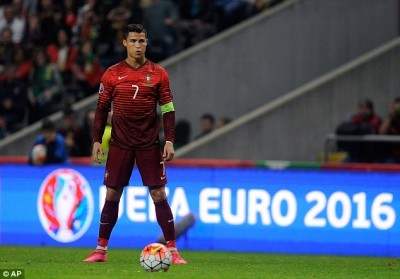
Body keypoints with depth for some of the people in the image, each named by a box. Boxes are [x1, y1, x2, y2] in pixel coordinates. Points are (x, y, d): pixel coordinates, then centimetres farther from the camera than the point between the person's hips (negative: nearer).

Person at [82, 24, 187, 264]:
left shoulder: (158, 73, 1)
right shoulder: (112, 74, 2)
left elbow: (168, 109, 2)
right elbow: (102, 108, 7)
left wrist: (170, 141, -6)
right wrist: (97, 140, 0)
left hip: (150, 144, -1)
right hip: (120, 143, 1)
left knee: (159, 195, -3)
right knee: (112, 195, 2)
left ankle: (173, 250, 2)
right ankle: (101, 250, 11)